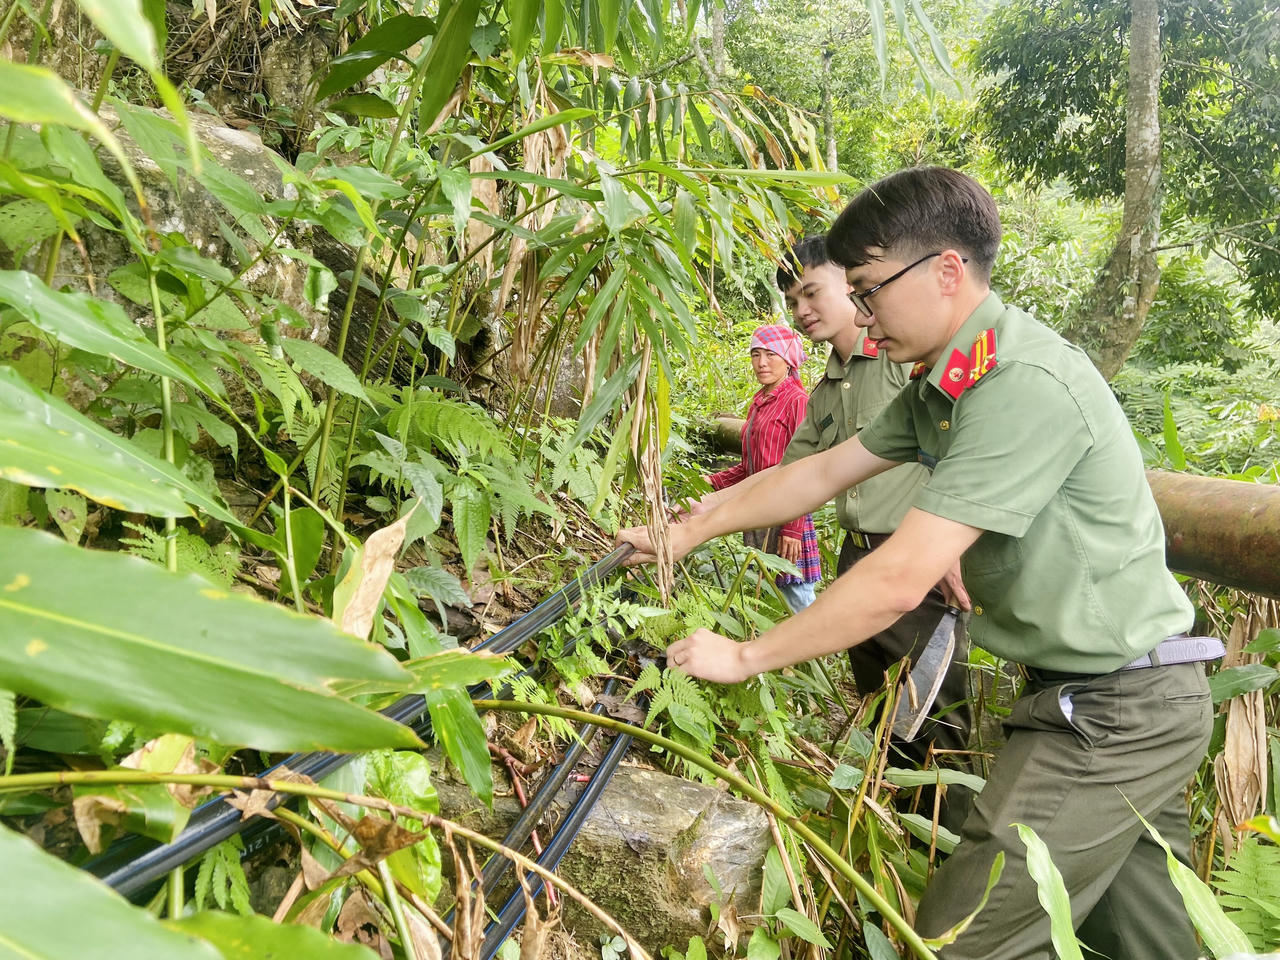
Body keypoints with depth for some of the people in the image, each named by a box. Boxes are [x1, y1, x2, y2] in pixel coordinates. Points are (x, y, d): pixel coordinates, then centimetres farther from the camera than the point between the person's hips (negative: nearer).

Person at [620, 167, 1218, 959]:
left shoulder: (1024, 384, -26)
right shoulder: (945, 382, 5)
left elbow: (901, 580, -28)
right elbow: (822, 472, 10)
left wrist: (745, 658, -18)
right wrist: (686, 533, 10)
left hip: (1114, 709, -9)